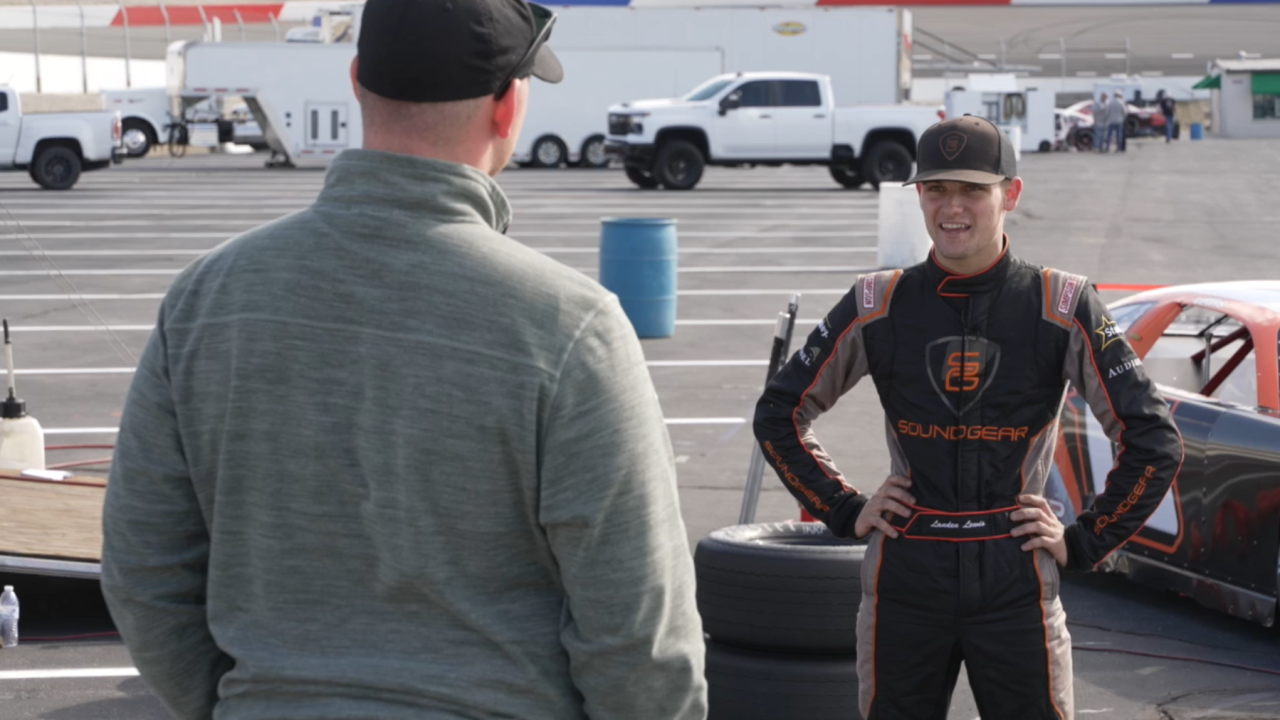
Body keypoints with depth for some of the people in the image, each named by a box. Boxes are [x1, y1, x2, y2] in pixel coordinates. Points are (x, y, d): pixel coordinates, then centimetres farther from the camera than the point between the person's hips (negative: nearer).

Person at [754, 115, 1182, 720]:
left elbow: (1153, 441, 0)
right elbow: (779, 414, 13)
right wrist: (845, 512, 6)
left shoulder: (1063, 308, -2)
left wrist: (1083, 543, -2)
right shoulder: (877, 306, 2)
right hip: (903, 583, 2)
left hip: (1016, 584, -1)